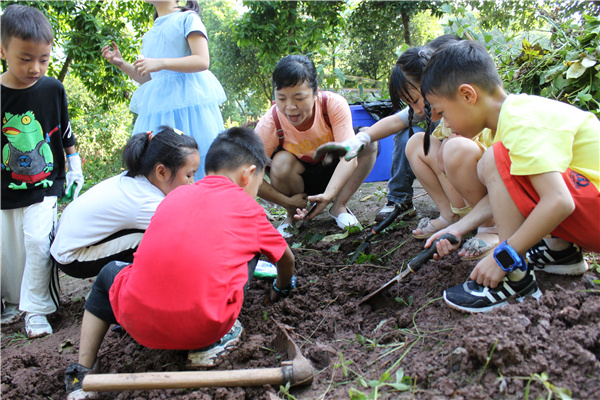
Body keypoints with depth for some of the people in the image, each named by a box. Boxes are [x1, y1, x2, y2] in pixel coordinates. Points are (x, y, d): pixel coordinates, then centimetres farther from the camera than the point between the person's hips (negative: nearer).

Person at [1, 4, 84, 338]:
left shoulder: (53, 89, -5)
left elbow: (66, 133, 8)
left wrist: (75, 168, 9)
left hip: (44, 186, -1)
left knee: (38, 241, -14)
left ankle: (37, 309, 1)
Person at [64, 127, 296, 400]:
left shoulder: (175, 196, 16)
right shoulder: (248, 208, 7)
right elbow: (286, 259, 24)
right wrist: (281, 289, 47)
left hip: (140, 325, 2)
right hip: (204, 327, -2)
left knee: (109, 273, 34)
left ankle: (82, 375, 23)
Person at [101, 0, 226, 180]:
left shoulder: (187, 18, 3)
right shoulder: (149, 36, 24)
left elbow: (203, 61, -11)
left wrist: (161, 63, -19)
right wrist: (121, 64, 13)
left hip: (188, 101, -6)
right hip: (158, 105, 6)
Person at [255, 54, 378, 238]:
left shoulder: (334, 104, -27)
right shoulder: (269, 124, -27)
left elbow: (349, 157, -33)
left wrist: (328, 195, -49)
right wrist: (288, 202, -32)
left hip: (335, 174, 1)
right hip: (301, 179, -1)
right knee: (281, 162, -34)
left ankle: (339, 206, -10)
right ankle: (292, 215, -4)